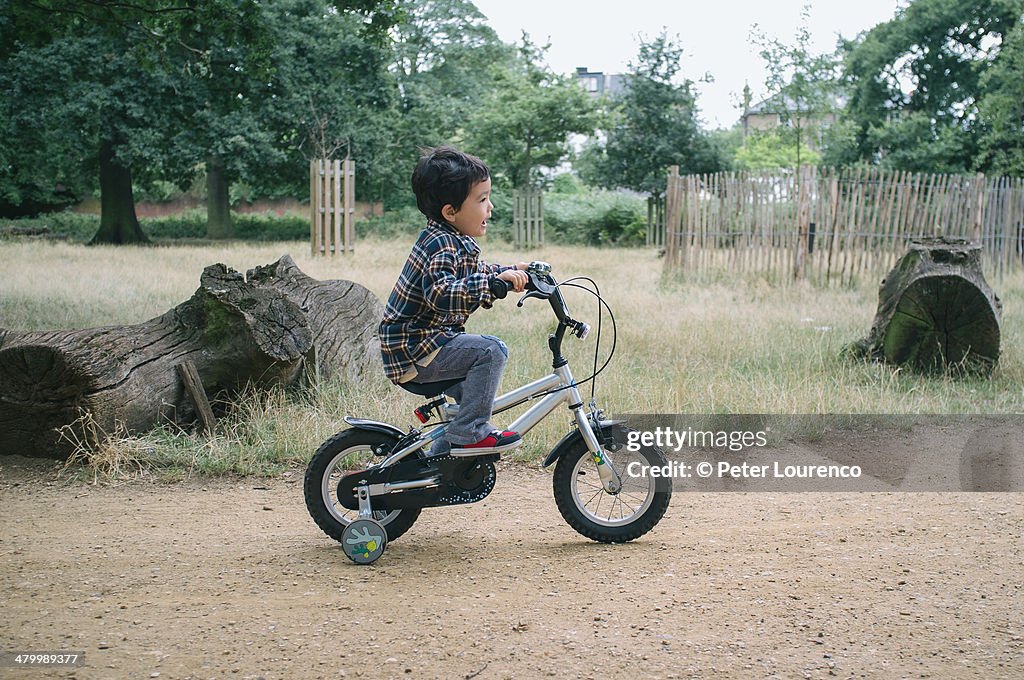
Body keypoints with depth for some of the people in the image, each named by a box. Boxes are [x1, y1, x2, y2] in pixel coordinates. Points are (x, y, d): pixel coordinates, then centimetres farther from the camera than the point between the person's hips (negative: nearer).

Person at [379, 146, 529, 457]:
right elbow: (443, 295, -39)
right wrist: (496, 280, -40)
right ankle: (470, 433, -15)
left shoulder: (455, 242, 9)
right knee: (491, 351, -22)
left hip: (431, 341, 11)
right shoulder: (440, 245, -23)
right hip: (412, 349, -11)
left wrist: (510, 271, 13)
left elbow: (475, 271, 28)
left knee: (473, 391, 24)